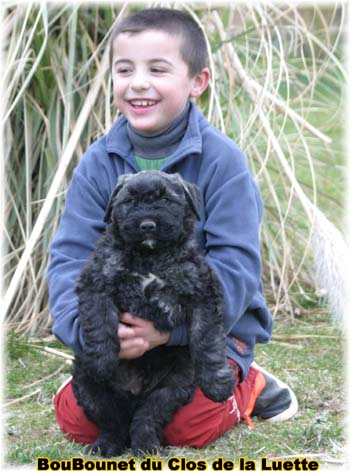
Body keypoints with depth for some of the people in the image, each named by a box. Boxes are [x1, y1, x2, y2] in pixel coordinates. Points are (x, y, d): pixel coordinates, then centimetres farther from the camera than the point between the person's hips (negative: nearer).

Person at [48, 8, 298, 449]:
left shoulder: (221, 160, -14)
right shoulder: (97, 164, -4)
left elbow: (235, 265, -18)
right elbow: (70, 257, -8)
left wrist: (170, 327, -30)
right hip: (124, 328, 3)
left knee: (190, 426, -23)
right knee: (74, 416, -13)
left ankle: (245, 384, 9)